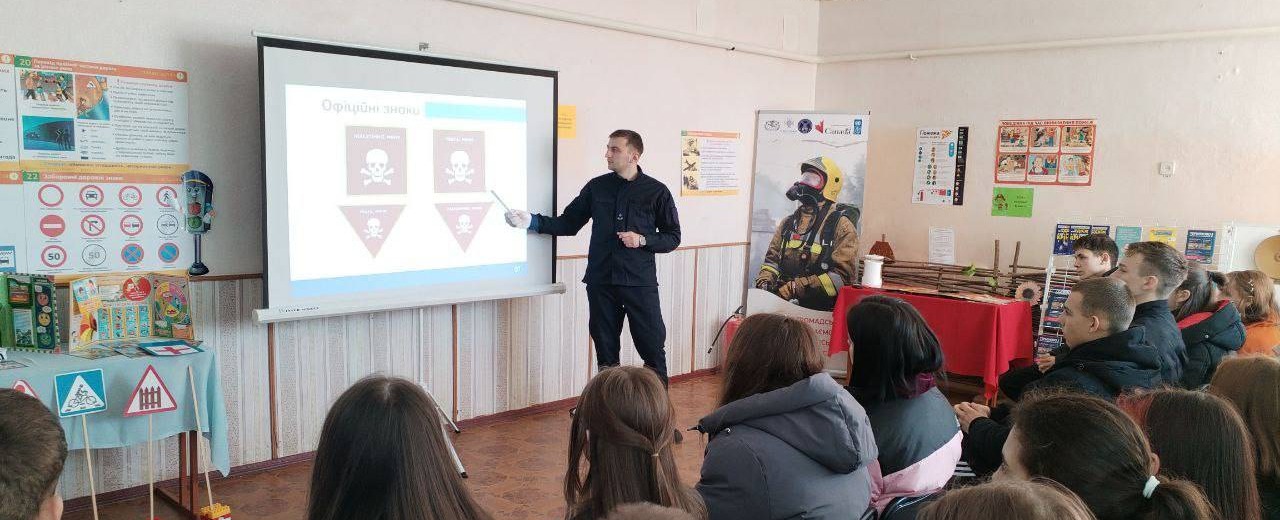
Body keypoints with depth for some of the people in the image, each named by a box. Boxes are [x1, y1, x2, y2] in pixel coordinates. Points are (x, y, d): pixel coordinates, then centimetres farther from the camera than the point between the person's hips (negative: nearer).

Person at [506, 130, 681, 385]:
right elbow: (568, 223, 10)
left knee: (653, 347, 0)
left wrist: (643, 240, -13)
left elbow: (673, 237, 4)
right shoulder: (597, 187, 7)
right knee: (606, 352, 10)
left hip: (640, 282, -2)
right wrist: (532, 221, -4)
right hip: (601, 282, 3)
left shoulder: (657, 191, 0)